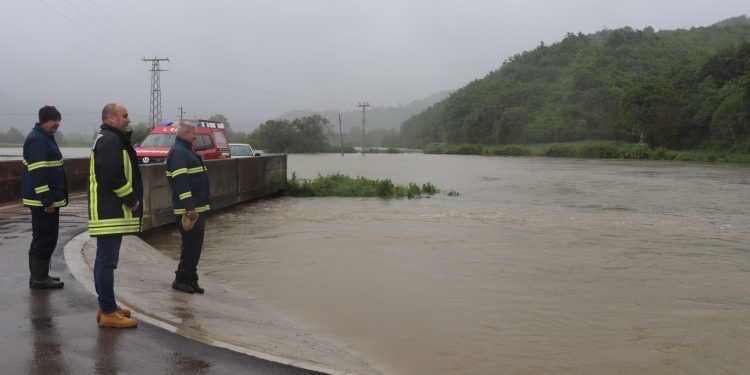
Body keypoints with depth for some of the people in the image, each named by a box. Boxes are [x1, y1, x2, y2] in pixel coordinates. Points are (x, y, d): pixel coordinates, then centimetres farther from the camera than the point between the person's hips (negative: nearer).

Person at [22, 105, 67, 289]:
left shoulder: (46, 138, 17)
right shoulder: (36, 140, -16)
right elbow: (37, 173, -23)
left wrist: (54, 198, 24)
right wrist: (47, 200, -25)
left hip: (48, 199, 11)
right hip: (42, 201, -11)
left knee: (45, 238, 16)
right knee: (44, 239, -5)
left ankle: (39, 275, 24)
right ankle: (38, 279, 1)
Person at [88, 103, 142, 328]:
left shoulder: (107, 139, 20)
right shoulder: (111, 141, -15)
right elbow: (113, 176, -24)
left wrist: (130, 199, 15)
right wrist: (132, 200, -13)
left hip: (107, 211, 11)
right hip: (111, 213, -11)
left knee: (104, 260, 15)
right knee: (107, 261, -8)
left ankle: (106, 307, 24)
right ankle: (108, 313, -5)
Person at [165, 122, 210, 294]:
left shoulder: (186, 151, 21)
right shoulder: (178, 152, -13)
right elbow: (180, 181, -22)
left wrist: (203, 204, 23)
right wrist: (189, 207, -27)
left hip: (197, 208, 10)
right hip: (189, 210, -10)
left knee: (195, 246, 13)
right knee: (190, 246, -5)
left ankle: (190, 280, 19)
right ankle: (182, 279, 4)